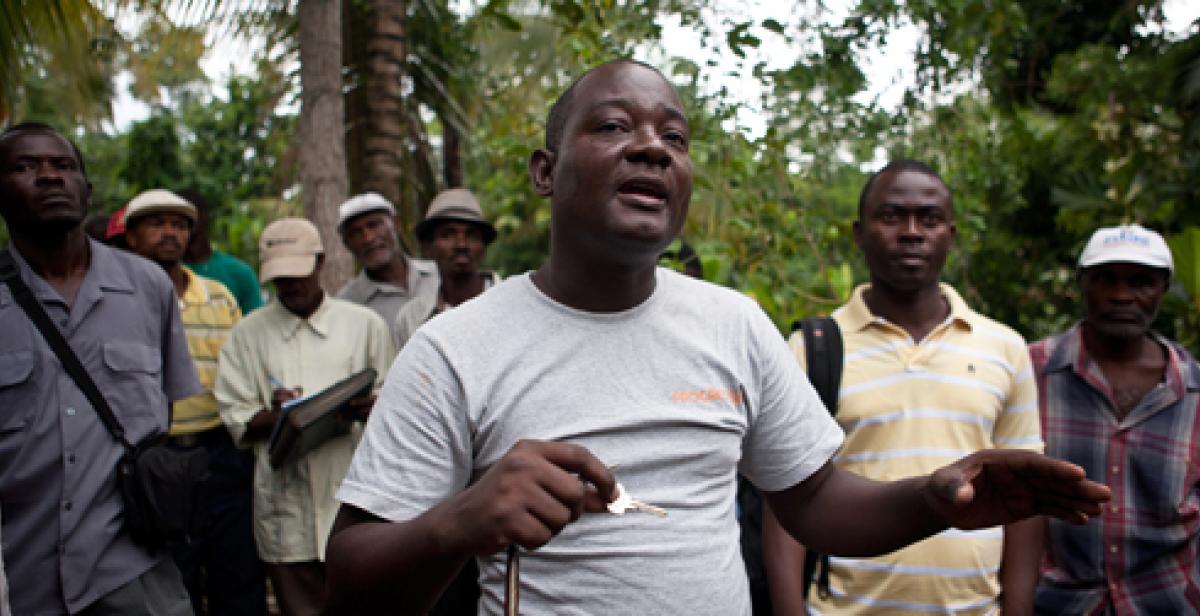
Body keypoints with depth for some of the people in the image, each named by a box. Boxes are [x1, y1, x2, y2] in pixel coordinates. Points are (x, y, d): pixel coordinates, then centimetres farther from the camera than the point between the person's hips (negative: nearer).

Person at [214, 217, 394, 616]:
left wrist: (367, 409, -13)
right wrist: (274, 415, -14)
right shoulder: (247, 334, 9)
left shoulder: (365, 324, 9)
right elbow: (236, 423, 6)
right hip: (287, 510, 1)